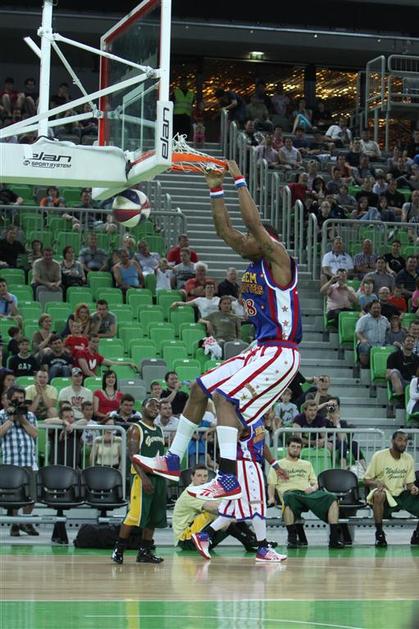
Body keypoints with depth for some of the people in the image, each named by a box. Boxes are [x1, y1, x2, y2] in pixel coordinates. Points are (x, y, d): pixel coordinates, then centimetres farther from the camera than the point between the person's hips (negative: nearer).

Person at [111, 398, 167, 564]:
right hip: (143, 476, -8)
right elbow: (132, 455, -15)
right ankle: (118, 549, -7)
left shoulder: (159, 430, 17)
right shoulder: (136, 429, -5)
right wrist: (143, 477, -24)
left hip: (159, 476, 8)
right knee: (135, 514, -12)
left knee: (154, 517, 6)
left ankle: (145, 551, 11)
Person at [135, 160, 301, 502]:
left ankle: (229, 479, -30)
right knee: (201, 388, 13)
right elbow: (225, 229, 17)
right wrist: (216, 189, 10)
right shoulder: (255, 261, 14)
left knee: (226, 397, -23)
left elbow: (253, 221, -22)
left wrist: (240, 181, -17)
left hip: (280, 353, -10)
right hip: (261, 349, 10)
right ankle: (173, 461, 19)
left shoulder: (278, 258, -10)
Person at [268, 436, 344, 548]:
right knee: (289, 498, -45)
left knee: (332, 498, -27)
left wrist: (313, 487, 1)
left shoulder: (307, 464, 33)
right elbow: (271, 484, 13)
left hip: (308, 493, 4)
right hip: (290, 492, -4)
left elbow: (315, 482, 26)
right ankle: (292, 538, -39)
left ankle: (334, 539, -31)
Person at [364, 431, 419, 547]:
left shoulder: (408, 459, 7)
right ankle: (379, 533, -26)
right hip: (384, 494, -4)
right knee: (379, 495, -41)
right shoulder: (379, 456, -6)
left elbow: (409, 482, 13)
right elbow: (366, 480, -2)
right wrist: (377, 483, -24)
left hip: (401, 495, 5)